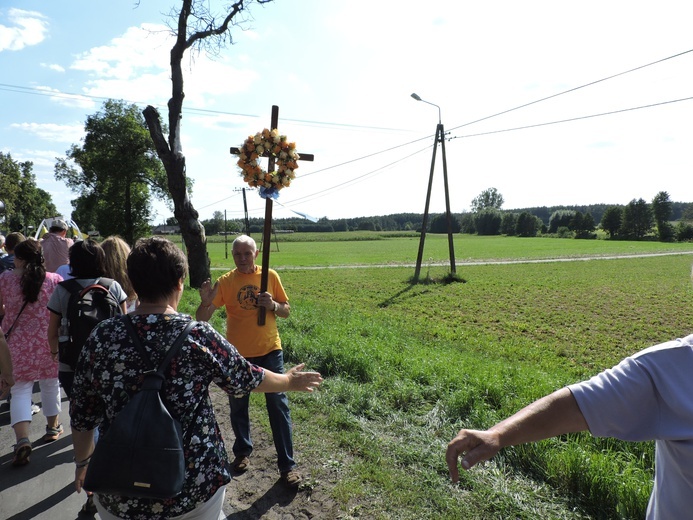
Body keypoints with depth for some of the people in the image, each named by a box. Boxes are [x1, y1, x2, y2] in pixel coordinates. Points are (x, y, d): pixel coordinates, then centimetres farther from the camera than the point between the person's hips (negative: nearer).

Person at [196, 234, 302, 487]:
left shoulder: (270, 276, -4)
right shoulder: (225, 282, -6)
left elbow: (286, 311, 3)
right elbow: (202, 318, -8)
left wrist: (272, 305, -19)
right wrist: (206, 302, -30)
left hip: (269, 351, -1)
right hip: (238, 354, 1)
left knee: (279, 407, 3)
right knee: (238, 407, 16)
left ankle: (287, 464, 14)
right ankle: (242, 451, 40)